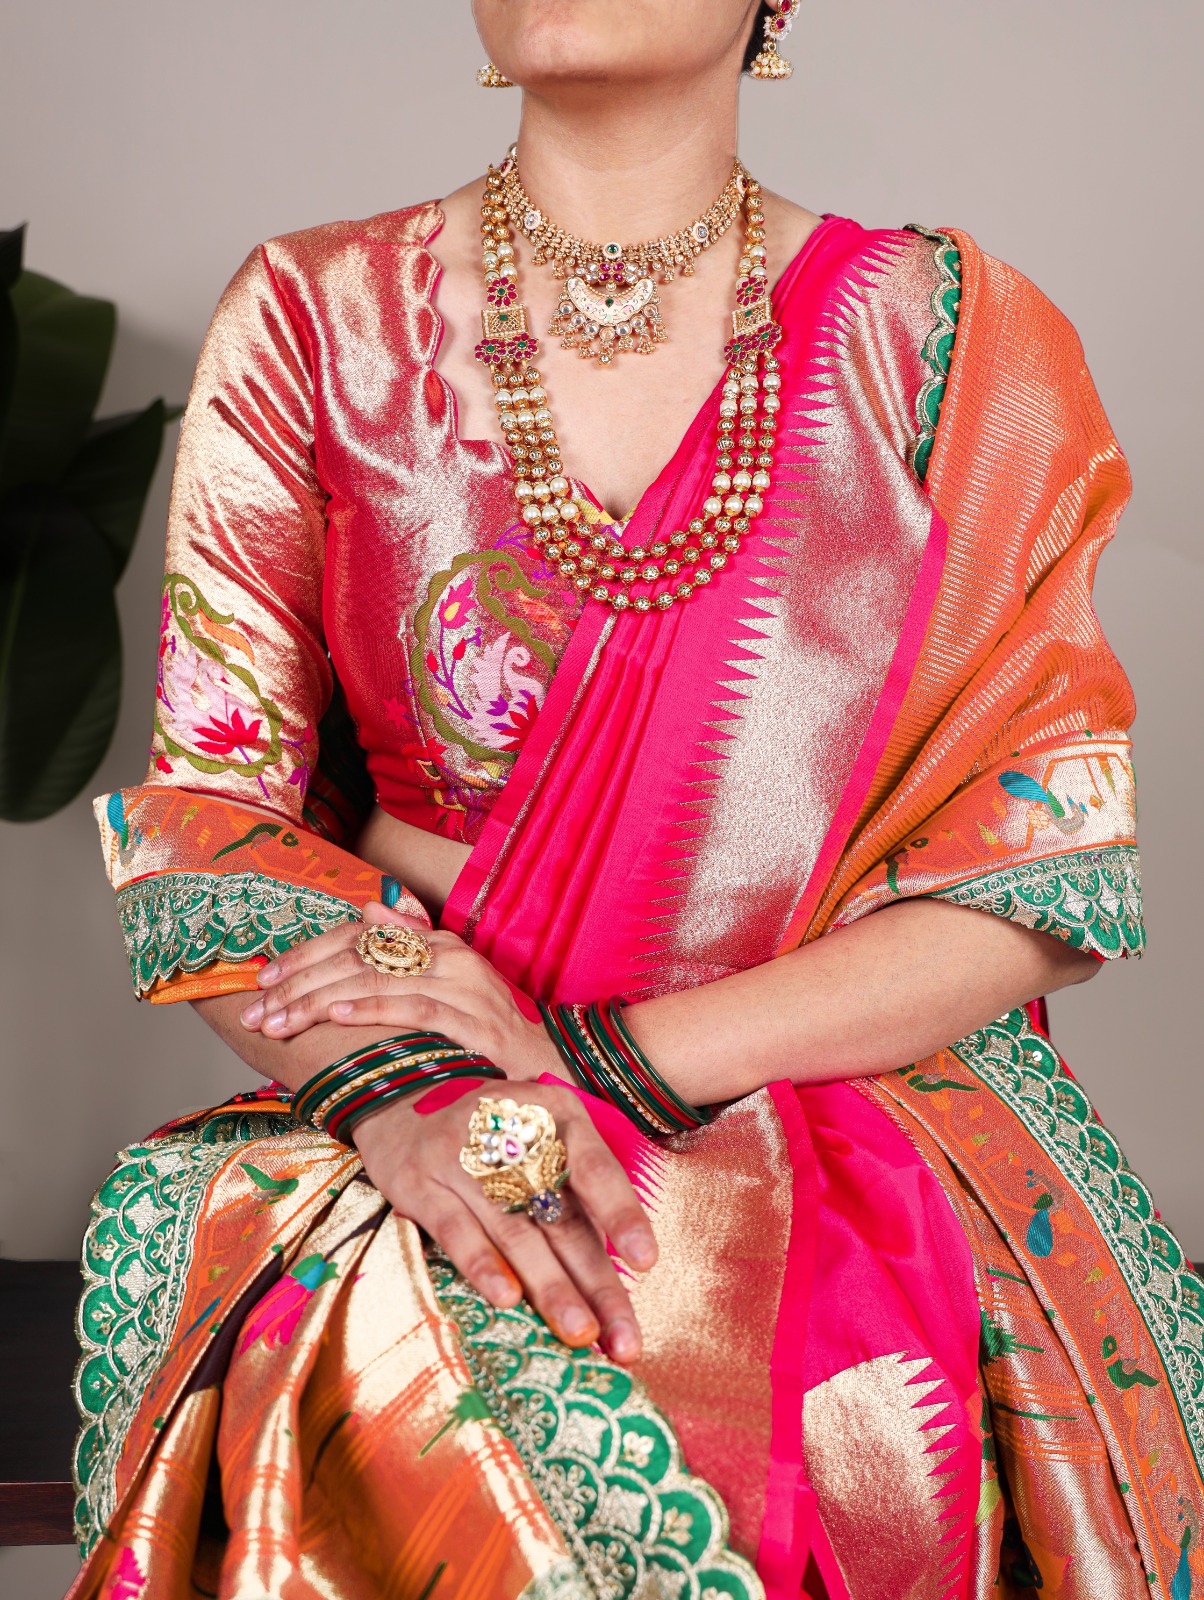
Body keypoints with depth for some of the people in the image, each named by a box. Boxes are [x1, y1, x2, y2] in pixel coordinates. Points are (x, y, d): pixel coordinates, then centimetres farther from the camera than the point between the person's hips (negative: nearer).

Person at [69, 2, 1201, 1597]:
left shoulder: (947, 336, 3)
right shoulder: (311, 317, 6)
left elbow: (1046, 869, -2)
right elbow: (204, 808, 2)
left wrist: (604, 1056, -13)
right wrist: (392, 1090, -19)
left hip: (872, 1097, 0)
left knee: (863, 1430, -32)